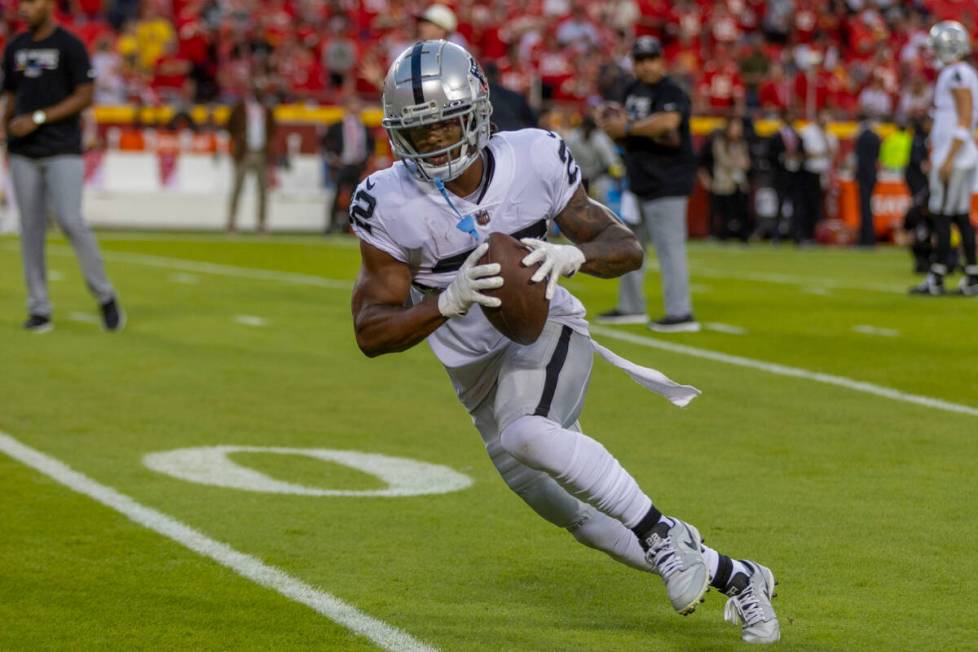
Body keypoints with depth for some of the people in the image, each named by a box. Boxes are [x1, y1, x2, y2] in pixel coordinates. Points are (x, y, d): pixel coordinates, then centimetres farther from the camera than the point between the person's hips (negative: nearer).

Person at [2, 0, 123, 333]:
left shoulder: (70, 46, -4)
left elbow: (85, 97, -9)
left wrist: (37, 119, -15)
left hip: (63, 152, -5)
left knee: (70, 221, -15)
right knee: (30, 227, 3)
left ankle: (105, 296, 1)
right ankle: (39, 309, 8)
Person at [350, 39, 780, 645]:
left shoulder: (533, 159, -14)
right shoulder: (388, 204, -16)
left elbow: (628, 249, -8)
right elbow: (371, 333, -18)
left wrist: (573, 255, -31)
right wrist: (449, 302, -37)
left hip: (547, 330, -2)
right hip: (478, 373, 3)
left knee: (524, 435, -36)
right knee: (587, 523, 8)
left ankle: (661, 532, -21)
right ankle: (736, 577, 26)